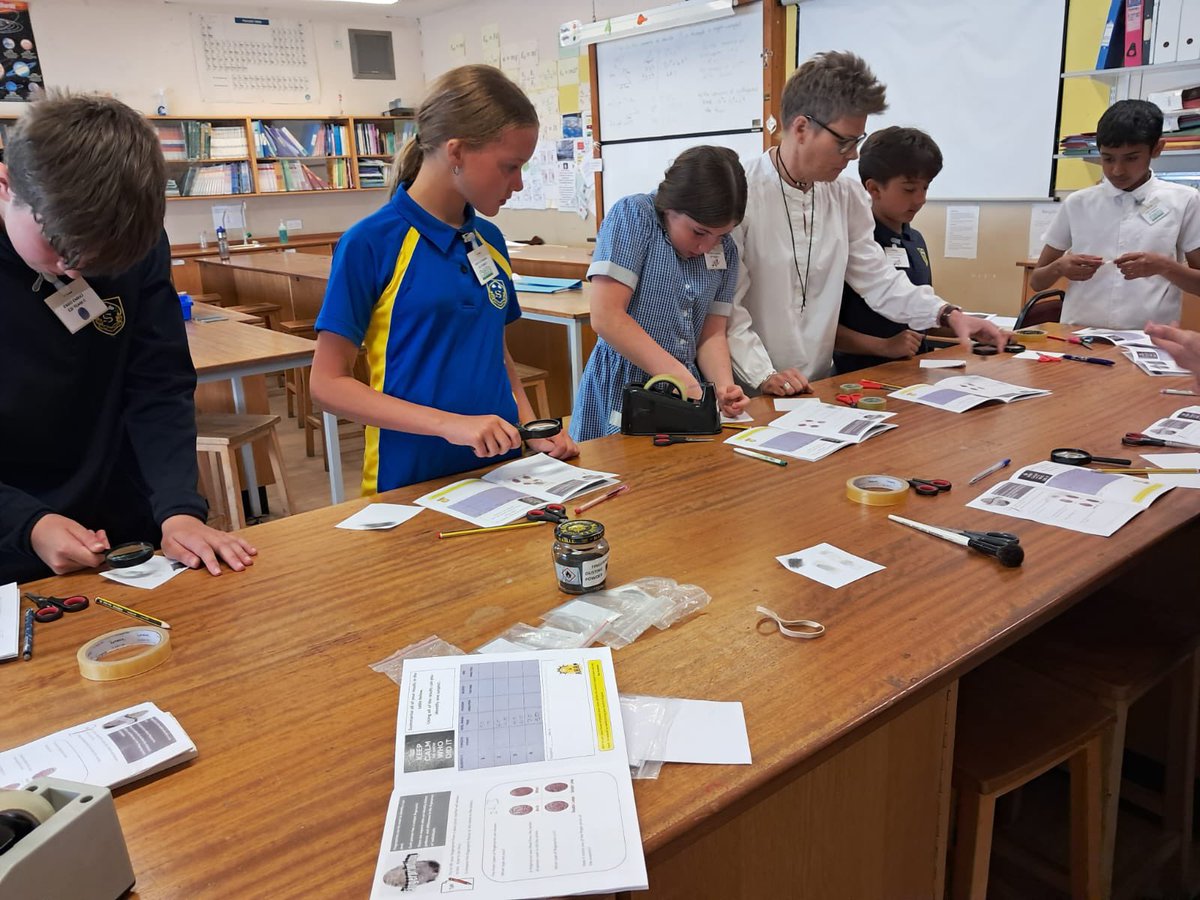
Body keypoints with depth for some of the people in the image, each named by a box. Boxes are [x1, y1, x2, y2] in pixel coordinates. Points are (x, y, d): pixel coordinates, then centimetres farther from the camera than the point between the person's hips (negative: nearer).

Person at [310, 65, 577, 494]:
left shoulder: (489, 240, 5)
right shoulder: (370, 244, -13)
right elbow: (329, 382, -12)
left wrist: (532, 427, -2)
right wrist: (447, 423, -22)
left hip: (500, 465, 6)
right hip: (412, 480, -5)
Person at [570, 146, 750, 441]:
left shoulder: (725, 250, 6)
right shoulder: (633, 216, -11)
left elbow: (712, 334, 7)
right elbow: (606, 317, -20)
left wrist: (724, 386, -13)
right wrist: (678, 374, -23)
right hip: (621, 393, -5)